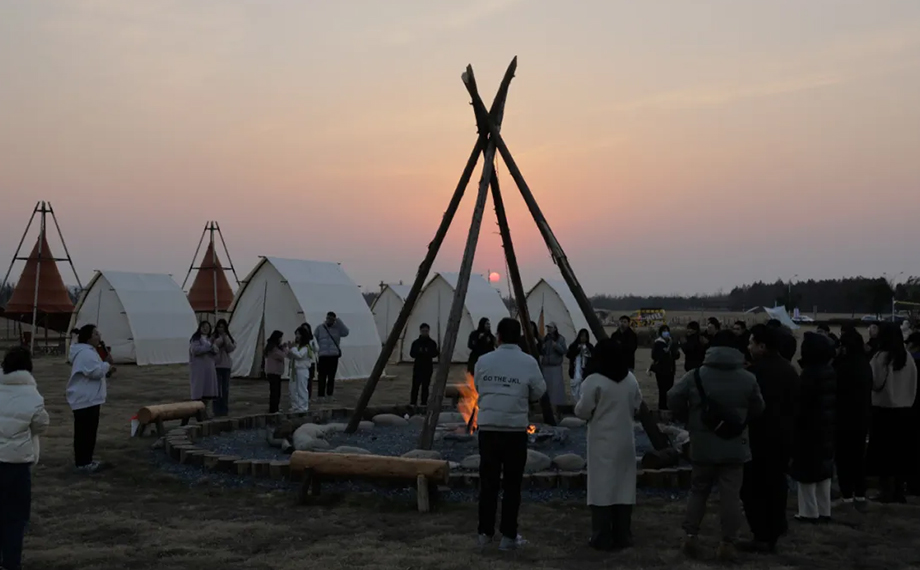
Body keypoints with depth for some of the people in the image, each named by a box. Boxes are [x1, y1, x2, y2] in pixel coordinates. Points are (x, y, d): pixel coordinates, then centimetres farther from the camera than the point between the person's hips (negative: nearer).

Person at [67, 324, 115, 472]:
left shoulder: (89, 351, 18)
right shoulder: (85, 353, -18)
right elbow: (95, 372, -26)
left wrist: (106, 372, 11)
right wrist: (106, 366, -8)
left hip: (90, 399, 11)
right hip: (84, 400, -11)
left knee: (90, 431, 16)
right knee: (84, 432, -7)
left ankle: (86, 460, 24)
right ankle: (82, 463, -3)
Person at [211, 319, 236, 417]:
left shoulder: (228, 337, 10)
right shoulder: (213, 337, -4)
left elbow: (231, 348, -1)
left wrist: (225, 339, -9)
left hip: (226, 365, 5)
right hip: (216, 364, -5)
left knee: (225, 388, 10)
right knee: (217, 388, -6)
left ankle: (225, 409, 17)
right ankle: (217, 409, -1)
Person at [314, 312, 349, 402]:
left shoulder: (337, 328, 7)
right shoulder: (320, 328, 5)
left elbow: (345, 332, -11)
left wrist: (338, 321, -12)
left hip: (334, 356, 2)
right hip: (322, 356, -2)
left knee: (331, 377, 7)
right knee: (322, 377, -4)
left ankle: (329, 395, 16)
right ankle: (321, 396, -1)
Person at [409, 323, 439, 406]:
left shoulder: (432, 343, 4)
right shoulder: (416, 342, 4)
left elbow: (435, 354, -5)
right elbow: (412, 354, -2)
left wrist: (427, 353, -22)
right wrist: (419, 352, -19)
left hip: (428, 367, 0)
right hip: (417, 367, 0)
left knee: (425, 386, 3)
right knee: (415, 386, -4)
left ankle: (424, 403, 9)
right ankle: (412, 403, 1)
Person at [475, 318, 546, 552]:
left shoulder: (483, 360, -1)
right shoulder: (528, 362, -6)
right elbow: (539, 392, 2)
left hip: (488, 427, 2)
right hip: (515, 428, -2)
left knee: (488, 482, 10)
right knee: (511, 484, 6)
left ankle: (485, 533, 16)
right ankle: (508, 536, 10)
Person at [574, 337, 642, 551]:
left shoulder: (594, 380, -16)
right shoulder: (631, 379, 4)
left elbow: (582, 411, -13)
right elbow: (637, 406, 15)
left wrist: (596, 413, 9)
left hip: (603, 441, -5)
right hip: (625, 440, 6)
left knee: (602, 488, 1)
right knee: (623, 488, 11)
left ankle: (603, 538, 4)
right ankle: (622, 536, 17)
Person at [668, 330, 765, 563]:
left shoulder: (696, 375, -6)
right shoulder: (748, 378, -4)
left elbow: (673, 399, -8)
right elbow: (758, 409, 4)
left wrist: (690, 417, 8)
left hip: (703, 446, 1)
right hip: (735, 447, 0)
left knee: (698, 491, 14)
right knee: (731, 495, 5)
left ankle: (690, 536, 11)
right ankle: (728, 543, 7)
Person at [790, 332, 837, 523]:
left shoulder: (809, 374, -19)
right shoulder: (831, 372, 5)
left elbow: (802, 404, -17)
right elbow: (834, 401, 11)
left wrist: (795, 424, -7)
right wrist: (830, 420, 18)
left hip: (809, 428, -8)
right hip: (826, 427, 8)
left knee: (807, 471, 1)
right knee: (824, 471, 14)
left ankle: (810, 512, 4)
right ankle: (824, 511, 19)